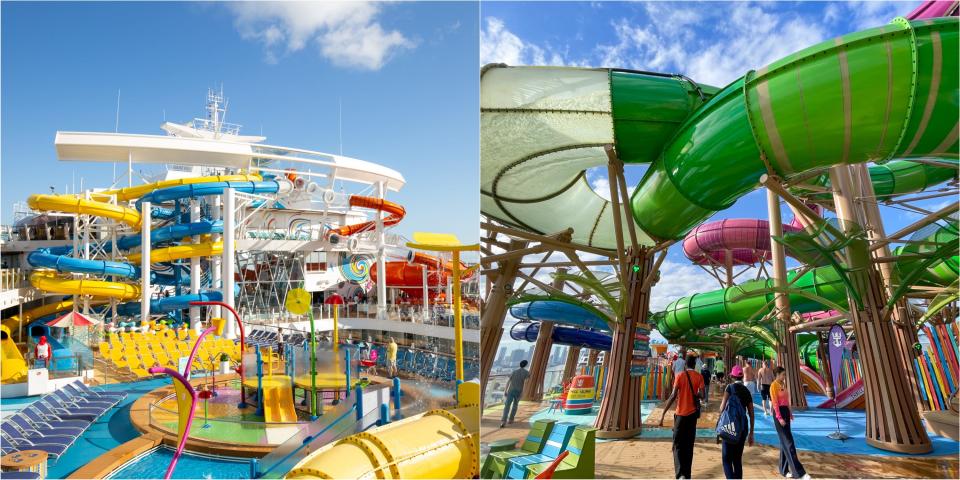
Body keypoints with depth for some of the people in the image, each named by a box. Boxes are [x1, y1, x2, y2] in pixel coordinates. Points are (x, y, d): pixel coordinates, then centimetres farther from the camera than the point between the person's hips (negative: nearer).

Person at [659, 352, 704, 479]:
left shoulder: (680, 376, -6)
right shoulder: (699, 377, -1)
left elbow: (673, 396, -13)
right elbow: (701, 394, -13)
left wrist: (663, 413, -11)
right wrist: (694, 396, 11)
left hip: (681, 414, -2)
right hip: (692, 414, 2)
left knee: (678, 445, 2)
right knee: (689, 445, 13)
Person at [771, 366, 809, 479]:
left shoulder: (783, 384, 13)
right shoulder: (774, 386, -13)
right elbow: (775, 403, -16)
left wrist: (790, 413, 13)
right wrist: (779, 418, -20)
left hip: (786, 412, 9)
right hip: (779, 413, -9)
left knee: (785, 442, 12)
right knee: (788, 442, -9)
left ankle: (784, 469, 20)